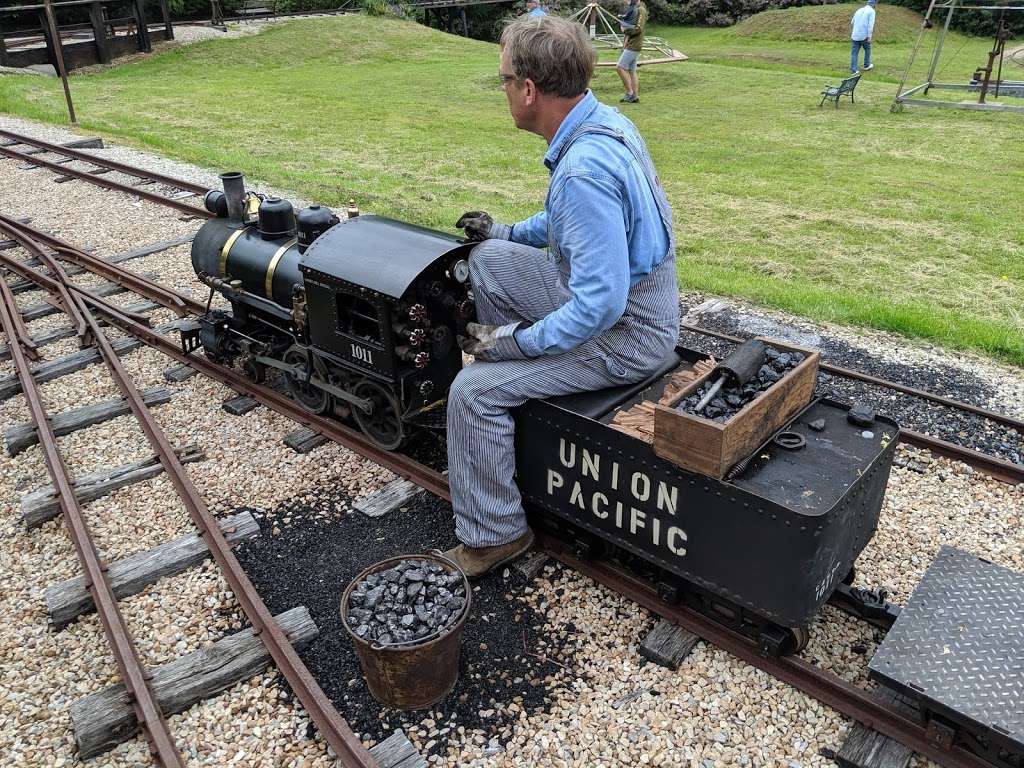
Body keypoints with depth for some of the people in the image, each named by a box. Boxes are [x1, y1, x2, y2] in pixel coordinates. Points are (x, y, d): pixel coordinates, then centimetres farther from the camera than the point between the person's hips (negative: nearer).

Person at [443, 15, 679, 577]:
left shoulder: (583, 169, -30)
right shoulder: (603, 120, 1)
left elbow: (601, 305, -32)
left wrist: (517, 341, -20)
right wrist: (507, 232, 15)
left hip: (622, 334, -10)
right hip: (613, 293, 10)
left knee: (473, 390, -13)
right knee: (488, 260, 12)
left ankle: (492, 536, 5)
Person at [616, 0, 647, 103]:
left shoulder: (641, 10, -12)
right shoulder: (633, 9, 16)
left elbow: (639, 29, -20)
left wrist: (626, 30, -9)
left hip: (634, 45, -9)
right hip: (630, 45, 9)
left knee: (620, 67, -11)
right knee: (631, 71, 8)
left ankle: (629, 92, -7)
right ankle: (635, 95, 10)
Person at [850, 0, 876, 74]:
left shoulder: (859, 10, 16)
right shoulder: (872, 11, -1)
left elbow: (852, 22, 23)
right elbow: (871, 24, -12)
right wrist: (869, 36, -14)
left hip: (855, 35, 4)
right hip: (864, 36, -4)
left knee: (854, 53, 2)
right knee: (867, 49, 19)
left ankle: (853, 70, -6)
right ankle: (866, 65, 31)